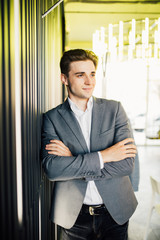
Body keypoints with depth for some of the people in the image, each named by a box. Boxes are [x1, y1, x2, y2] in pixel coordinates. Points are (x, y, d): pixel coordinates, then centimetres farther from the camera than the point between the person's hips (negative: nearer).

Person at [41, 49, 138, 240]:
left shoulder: (114, 109, -3)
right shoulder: (52, 118, -5)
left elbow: (127, 164, -12)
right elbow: (51, 168, -18)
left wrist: (72, 161, -17)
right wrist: (103, 156, -20)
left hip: (115, 211, 1)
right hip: (74, 216, 0)